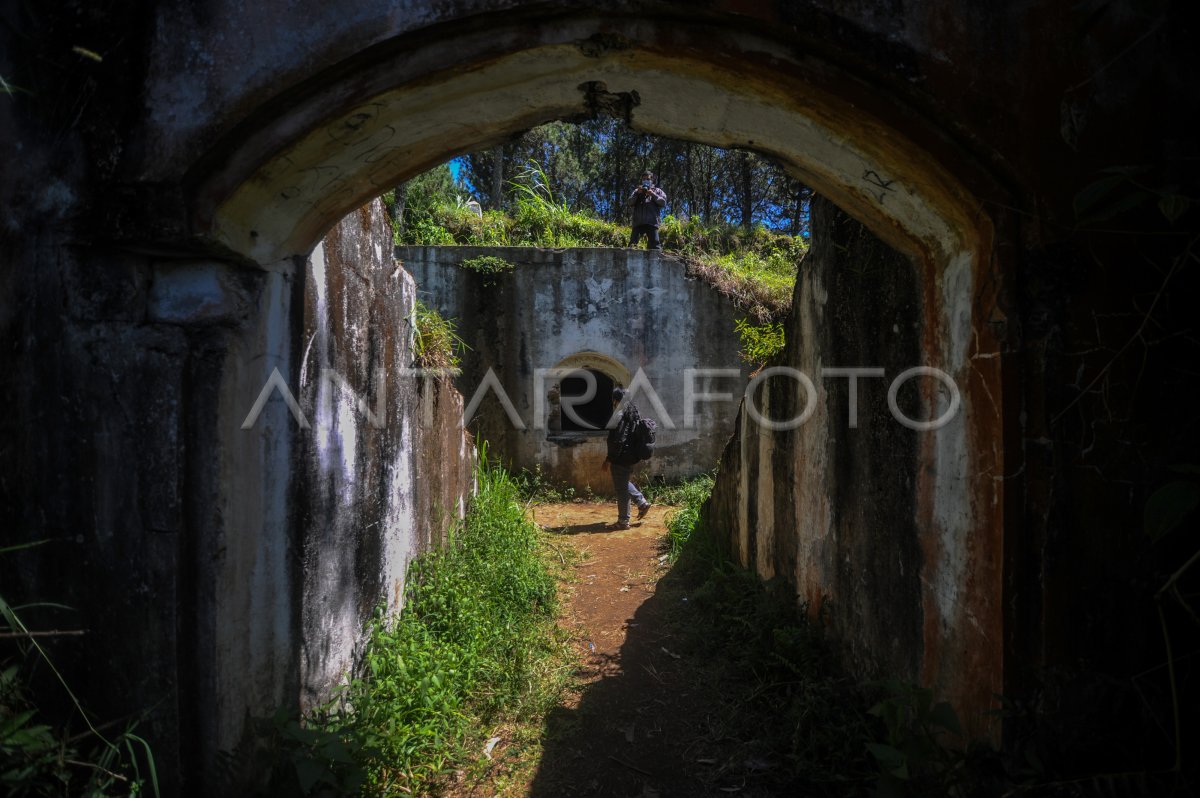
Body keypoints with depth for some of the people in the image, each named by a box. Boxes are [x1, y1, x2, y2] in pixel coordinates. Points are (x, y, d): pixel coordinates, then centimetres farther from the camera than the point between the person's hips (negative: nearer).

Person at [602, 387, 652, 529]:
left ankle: (623, 521, 10)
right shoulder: (633, 413, 9)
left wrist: (609, 459, -19)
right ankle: (642, 503, 24)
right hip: (631, 456, 10)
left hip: (621, 458, -10)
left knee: (621, 488, 1)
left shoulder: (621, 415, -20)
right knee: (623, 483, 27)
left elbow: (618, 441, -24)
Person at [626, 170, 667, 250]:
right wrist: (637, 193, -3)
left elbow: (663, 202, 5)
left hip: (652, 222, -1)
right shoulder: (637, 191, 24)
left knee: (654, 246, -5)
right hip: (638, 222, 1)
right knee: (632, 245, -8)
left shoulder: (657, 191, 20)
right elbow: (628, 203, 10)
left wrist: (653, 194, -4)